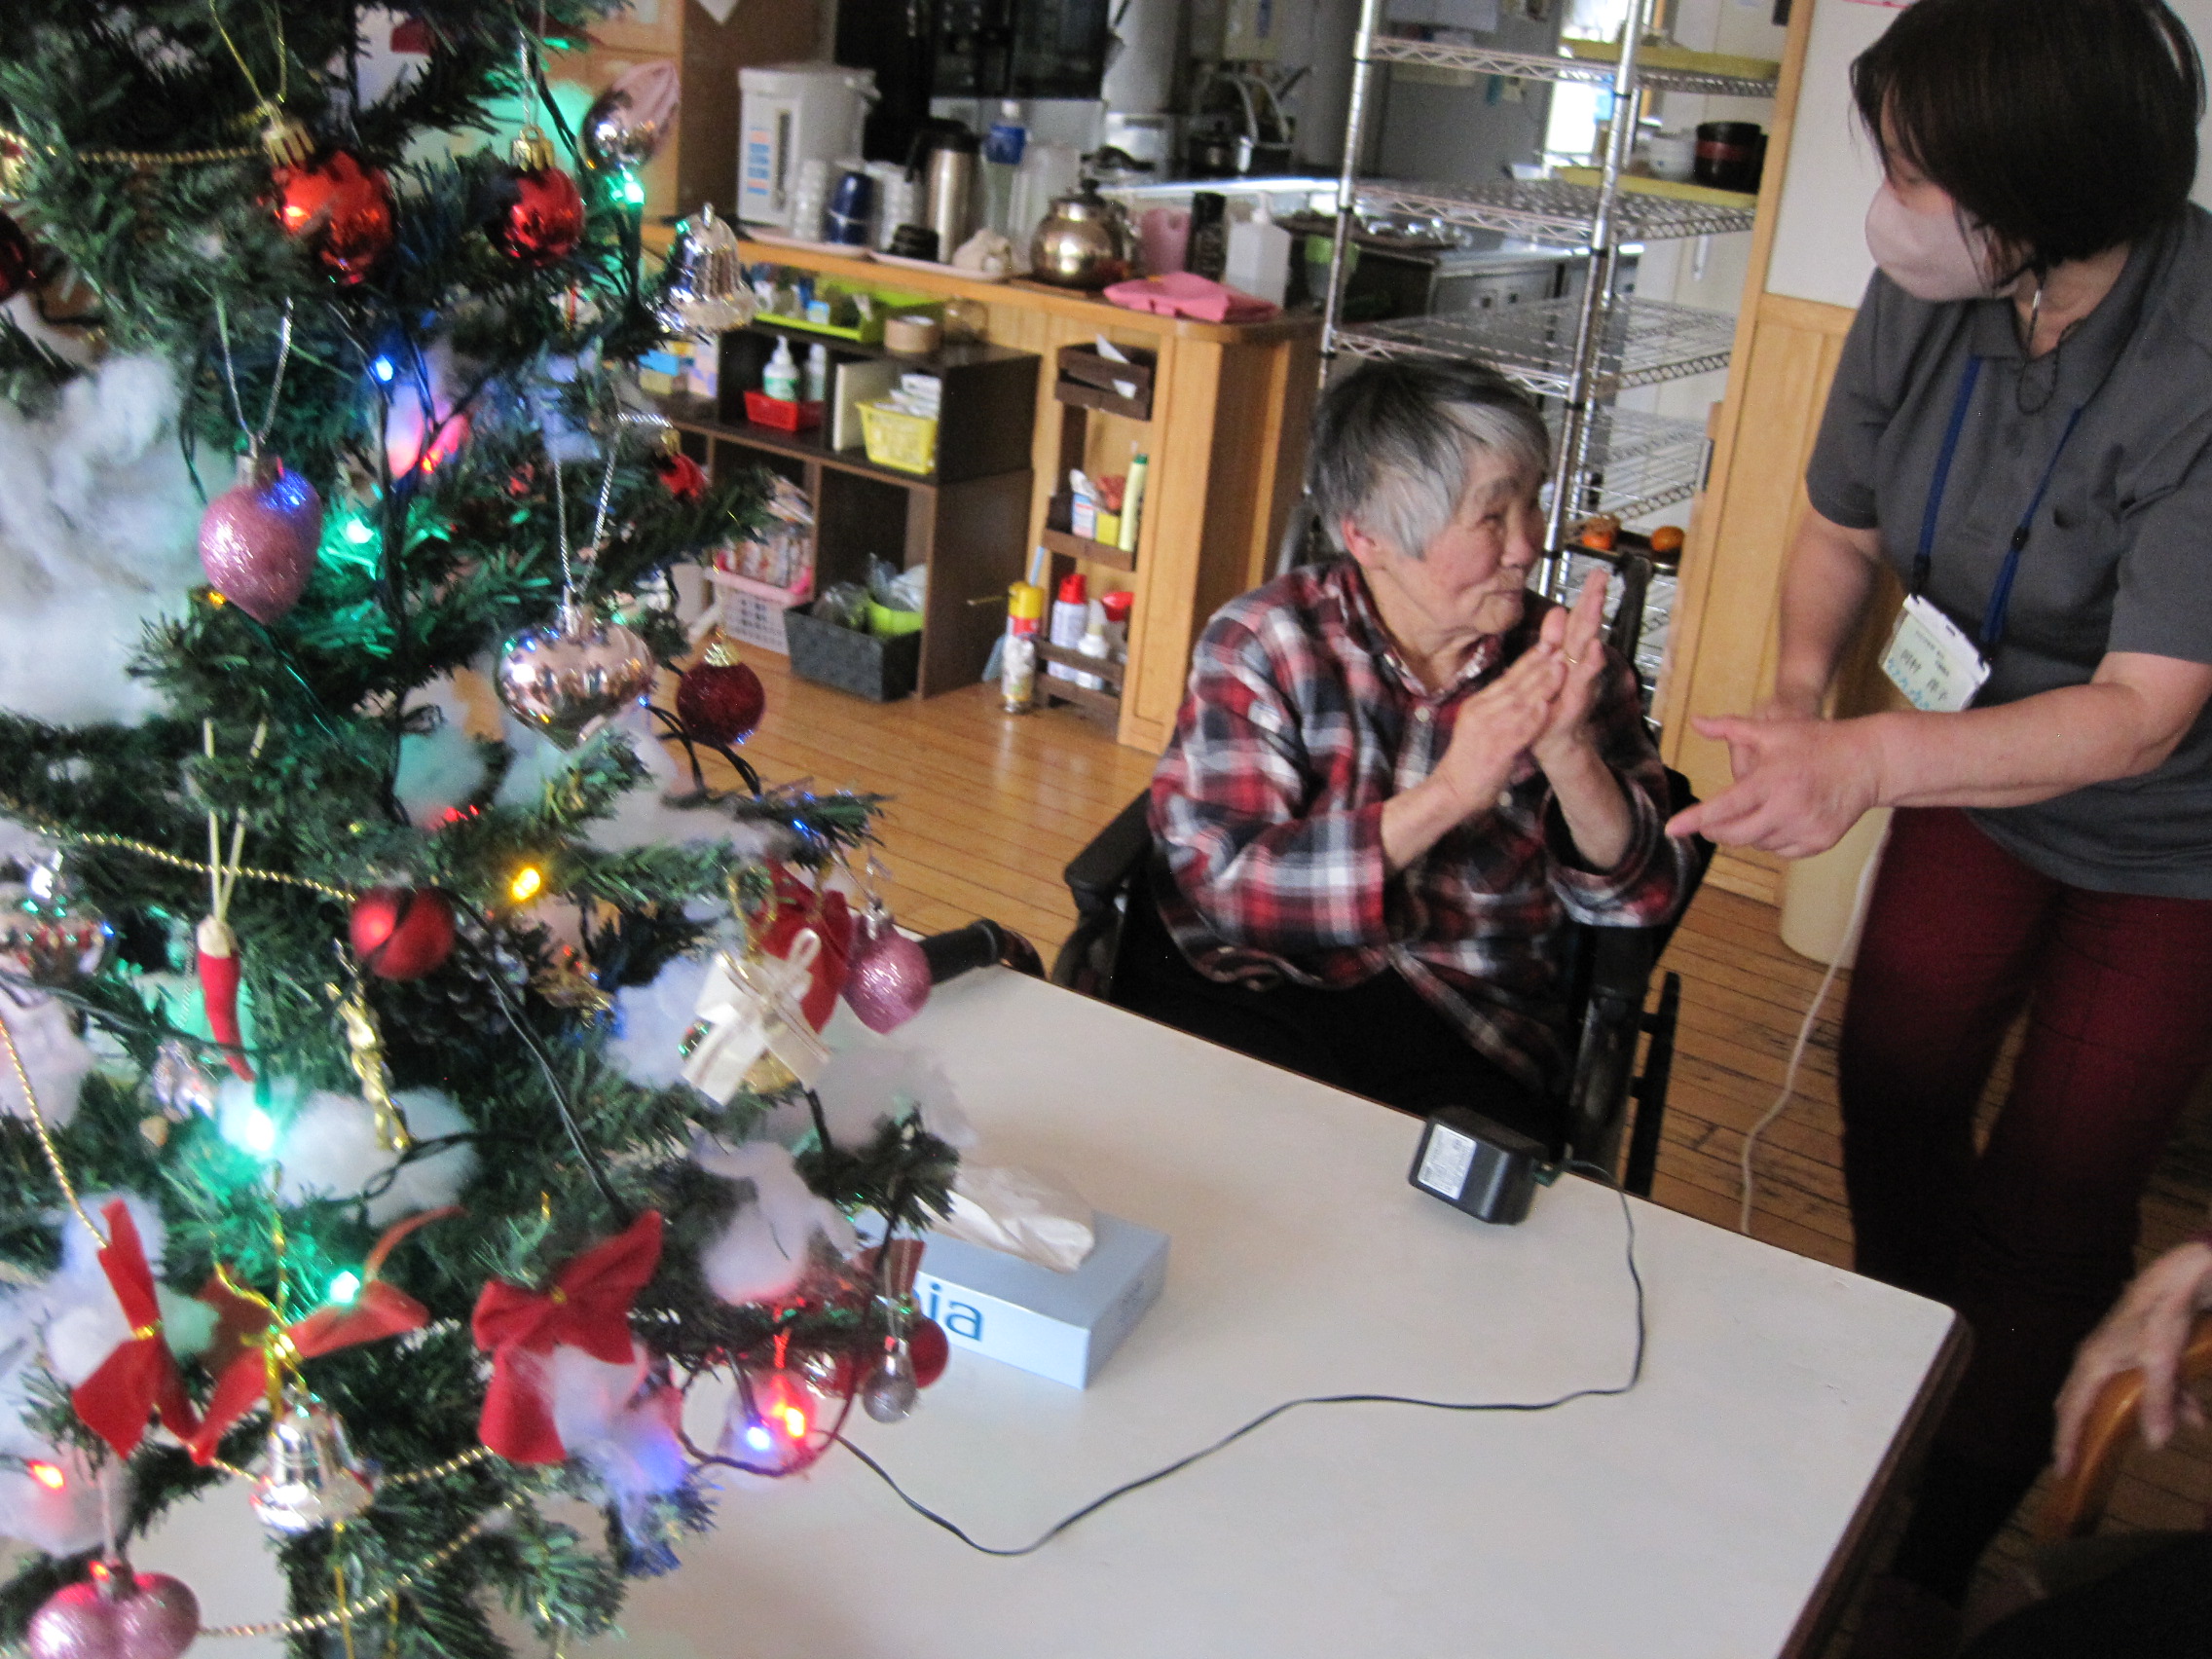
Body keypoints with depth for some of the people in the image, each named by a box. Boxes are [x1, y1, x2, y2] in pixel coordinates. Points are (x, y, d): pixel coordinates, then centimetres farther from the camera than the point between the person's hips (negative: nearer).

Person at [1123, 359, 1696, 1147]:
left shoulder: (1560, 660, 3)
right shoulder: (1260, 641, -4)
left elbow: (1641, 897, -3)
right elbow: (1228, 883, -16)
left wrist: (1569, 754, -22)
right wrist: (1448, 793, -25)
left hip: (1468, 1031, 2)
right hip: (1252, 986, -1)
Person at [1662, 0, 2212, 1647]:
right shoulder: (1928, 298, -16)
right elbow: (1844, 528, 1)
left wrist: (1875, 758, -49)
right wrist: (1803, 682, -19)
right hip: (1979, 766, 5)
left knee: (2055, 1202, 1)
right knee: (1895, 1097, 10)